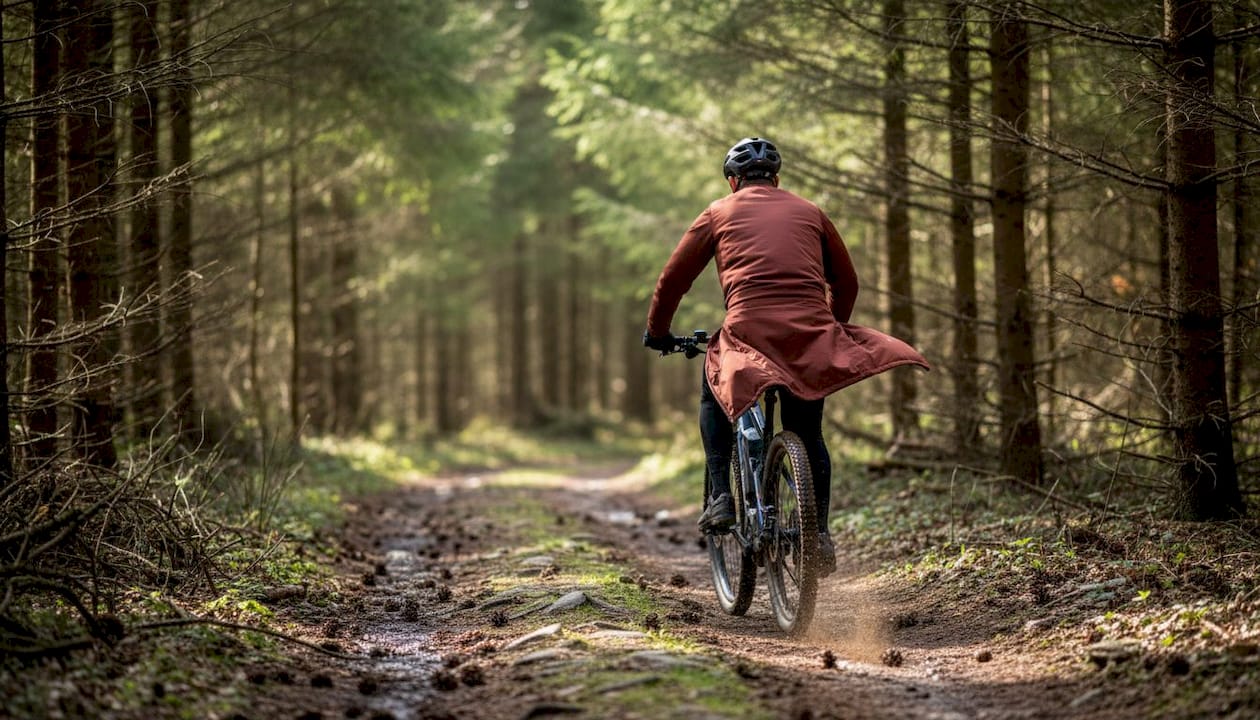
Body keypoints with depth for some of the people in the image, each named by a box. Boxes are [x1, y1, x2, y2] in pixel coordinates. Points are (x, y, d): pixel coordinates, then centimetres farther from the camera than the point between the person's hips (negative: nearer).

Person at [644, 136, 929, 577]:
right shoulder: (809, 213, 22)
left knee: (713, 396, 27)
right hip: (812, 335, 2)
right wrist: (832, 329, 43)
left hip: (748, 331, -2)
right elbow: (846, 282, 26)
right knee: (808, 433, 21)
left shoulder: (720, 213, 16)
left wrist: (657, 332, 31)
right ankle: (820, 531, 8)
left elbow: (674, 279, 16)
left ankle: (720, 499, 12)